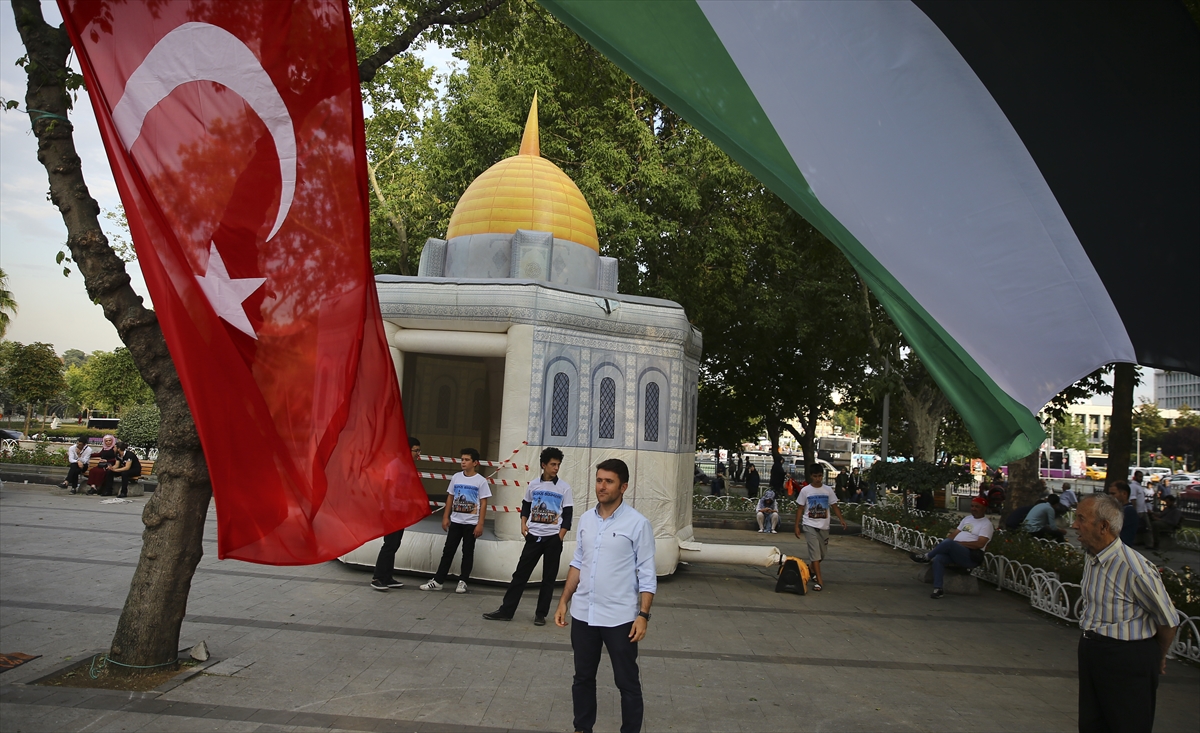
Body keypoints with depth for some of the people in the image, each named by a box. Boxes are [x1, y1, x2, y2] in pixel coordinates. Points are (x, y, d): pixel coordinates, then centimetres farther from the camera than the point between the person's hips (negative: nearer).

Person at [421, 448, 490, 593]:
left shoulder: (481, 481, -8)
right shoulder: (456, 477, 2)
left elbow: (483, 503, -7)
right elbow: (450, 498, 10)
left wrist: (480, 524, -10)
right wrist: (445, 517, 6)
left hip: (471, 523, -3)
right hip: (455, 521, 3)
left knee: (468, 552, 6)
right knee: (448, 550, 5)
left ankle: (463, 581, 16)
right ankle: (438, 581, 9)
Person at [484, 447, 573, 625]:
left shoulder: (564, 487, -4)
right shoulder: (533, 484, 3)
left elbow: (567, 514, -2)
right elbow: (526, 505, 15)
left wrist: (560, 537, -8)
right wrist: (523, 523, 0)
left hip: (553, 538, -2)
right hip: (533, 536, 2)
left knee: (548, 578, 5)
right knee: (521, 573, 4)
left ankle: (541, 614, 15)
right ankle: (506, 611, 10)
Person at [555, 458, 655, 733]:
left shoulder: (638, 524, -10)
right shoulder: (585, 519, 5)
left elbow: (647, 574, -9)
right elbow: (577, 563, 12)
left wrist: (643, 615, -15)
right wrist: (563, 602, 9)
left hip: (620, 617, -5)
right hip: (583, 614, 5)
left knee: (627, 682, 7)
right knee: (583, 678, 17)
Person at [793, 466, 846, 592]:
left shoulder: (828, 490, 2)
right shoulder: (805, 490, -3)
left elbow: (834, 506, 5)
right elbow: (800, 509, 1)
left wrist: (841, 518, -11)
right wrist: (797, 526, -2)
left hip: (824, 526, 3)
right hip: (810, 526, -3)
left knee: (822, 552, 12)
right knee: (815, 552, -11)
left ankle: (812, 569, 40)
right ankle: (819, 580, -10)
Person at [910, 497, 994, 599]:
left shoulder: (986, 524, 1)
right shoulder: (967, 519, 24)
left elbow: (980, 544, -12)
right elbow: (955, 533, 20)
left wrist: (960, 543, -15)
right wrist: (940, 546, 2)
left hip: (970, 556, -7)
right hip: (954, 551, 7)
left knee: (949, 542, -34)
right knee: (938, 558, -25)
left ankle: (926, 557, -12)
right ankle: (938, 589, -24)